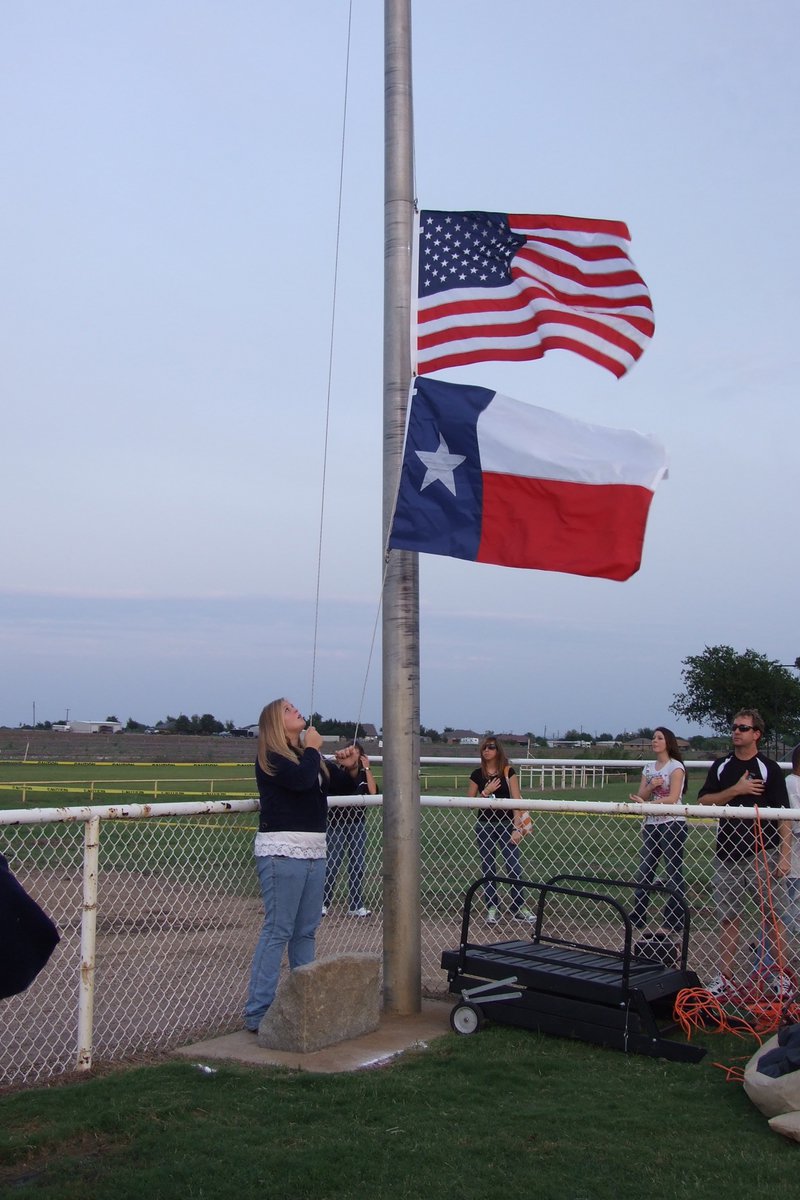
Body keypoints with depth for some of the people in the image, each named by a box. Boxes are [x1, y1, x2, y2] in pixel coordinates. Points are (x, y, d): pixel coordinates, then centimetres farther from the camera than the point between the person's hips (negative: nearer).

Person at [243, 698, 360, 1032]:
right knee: (278, 931, -8)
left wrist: (350, 768, 0)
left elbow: (341, 787, 21)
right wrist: (312, 748, -8)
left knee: (306, 931, 12)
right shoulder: (270, 757, -6)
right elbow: (302, 780, -24)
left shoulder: (309, 754, 17)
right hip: (282, 851, -8)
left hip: (313, 851, 8)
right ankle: (257, 1014, -4)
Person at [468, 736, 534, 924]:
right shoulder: (477, 774, 2)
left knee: (514, 867, -3)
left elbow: (516, 799, -6)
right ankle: (491, 909, 15)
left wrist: (517, 828, -12)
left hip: (506, 824, -2)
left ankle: (519, 907, 9)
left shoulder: (508, 772, -3)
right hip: (484, 825, 2)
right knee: (488, 868, 6)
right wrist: (486, 792, -12)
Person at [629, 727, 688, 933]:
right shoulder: (649, 768, 14)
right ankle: (637, 918, 12)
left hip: (672, 824, -7)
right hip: (651, 824, 7)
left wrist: (646, 803, -23)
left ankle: (675, 921, 3)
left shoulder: (675, 767, -6)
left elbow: (672, 798, -15)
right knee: (644, 872, 7)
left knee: (673, 873, -3)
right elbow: (641, 796, 8)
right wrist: (651, 786, -12)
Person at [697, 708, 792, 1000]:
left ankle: (780, 977, 10)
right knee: (728, 918, 7)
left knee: (771, 917, 1)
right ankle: (725, 979, 12)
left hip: (763, 854, -4)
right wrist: (736, 790, -10)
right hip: (727, 853, 4)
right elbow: (704, 801, 3)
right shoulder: (721, 767, 11)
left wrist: (784, 856, -11)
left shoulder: (769, 769, -1)